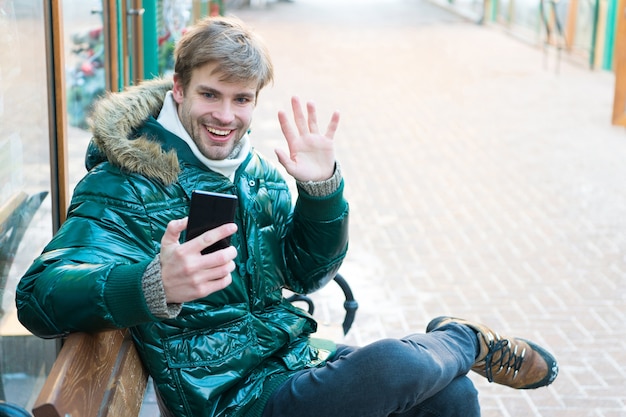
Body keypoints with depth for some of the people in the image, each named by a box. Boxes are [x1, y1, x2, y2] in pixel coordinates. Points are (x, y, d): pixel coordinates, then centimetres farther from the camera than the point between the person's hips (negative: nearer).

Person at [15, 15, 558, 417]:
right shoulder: (124, 185, -14)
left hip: (294, 360, 6)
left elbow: (307, 272, 10)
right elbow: (40, 295, -27)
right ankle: (466, 342, 5)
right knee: (394, 364, -24)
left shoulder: (253, 167, 7)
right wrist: (153, 286, -46)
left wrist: (321, 188, -9)